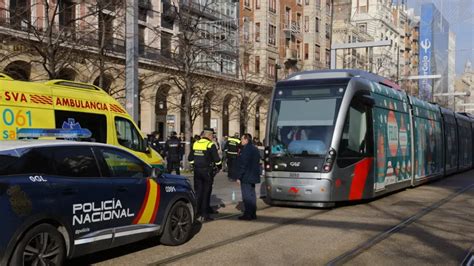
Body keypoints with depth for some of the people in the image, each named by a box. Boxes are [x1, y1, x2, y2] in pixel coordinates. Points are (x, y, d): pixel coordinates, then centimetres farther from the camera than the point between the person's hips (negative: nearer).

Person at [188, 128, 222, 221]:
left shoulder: (195, 144, 8)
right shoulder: (211, 145, -11)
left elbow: (190, 158, 13)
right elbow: (216, 159, -12)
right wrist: (219, 166, 6)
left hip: (197, 171, 5)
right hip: (207, 171, -5)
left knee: (198, 192, 12)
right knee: (206, 193, 1)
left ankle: (197, 212, 13)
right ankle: (204, 215, 3)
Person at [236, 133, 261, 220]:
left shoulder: (246, 150, -17)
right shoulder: (255, 149, 14)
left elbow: (243, 165, -19)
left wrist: (239, 177, -16)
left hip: (246, 177, -10)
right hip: (253, 176, 10)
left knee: (247, 196, -5)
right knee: (252, 194, 14)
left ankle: (248, 214, -3)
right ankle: (253, 214, 19)